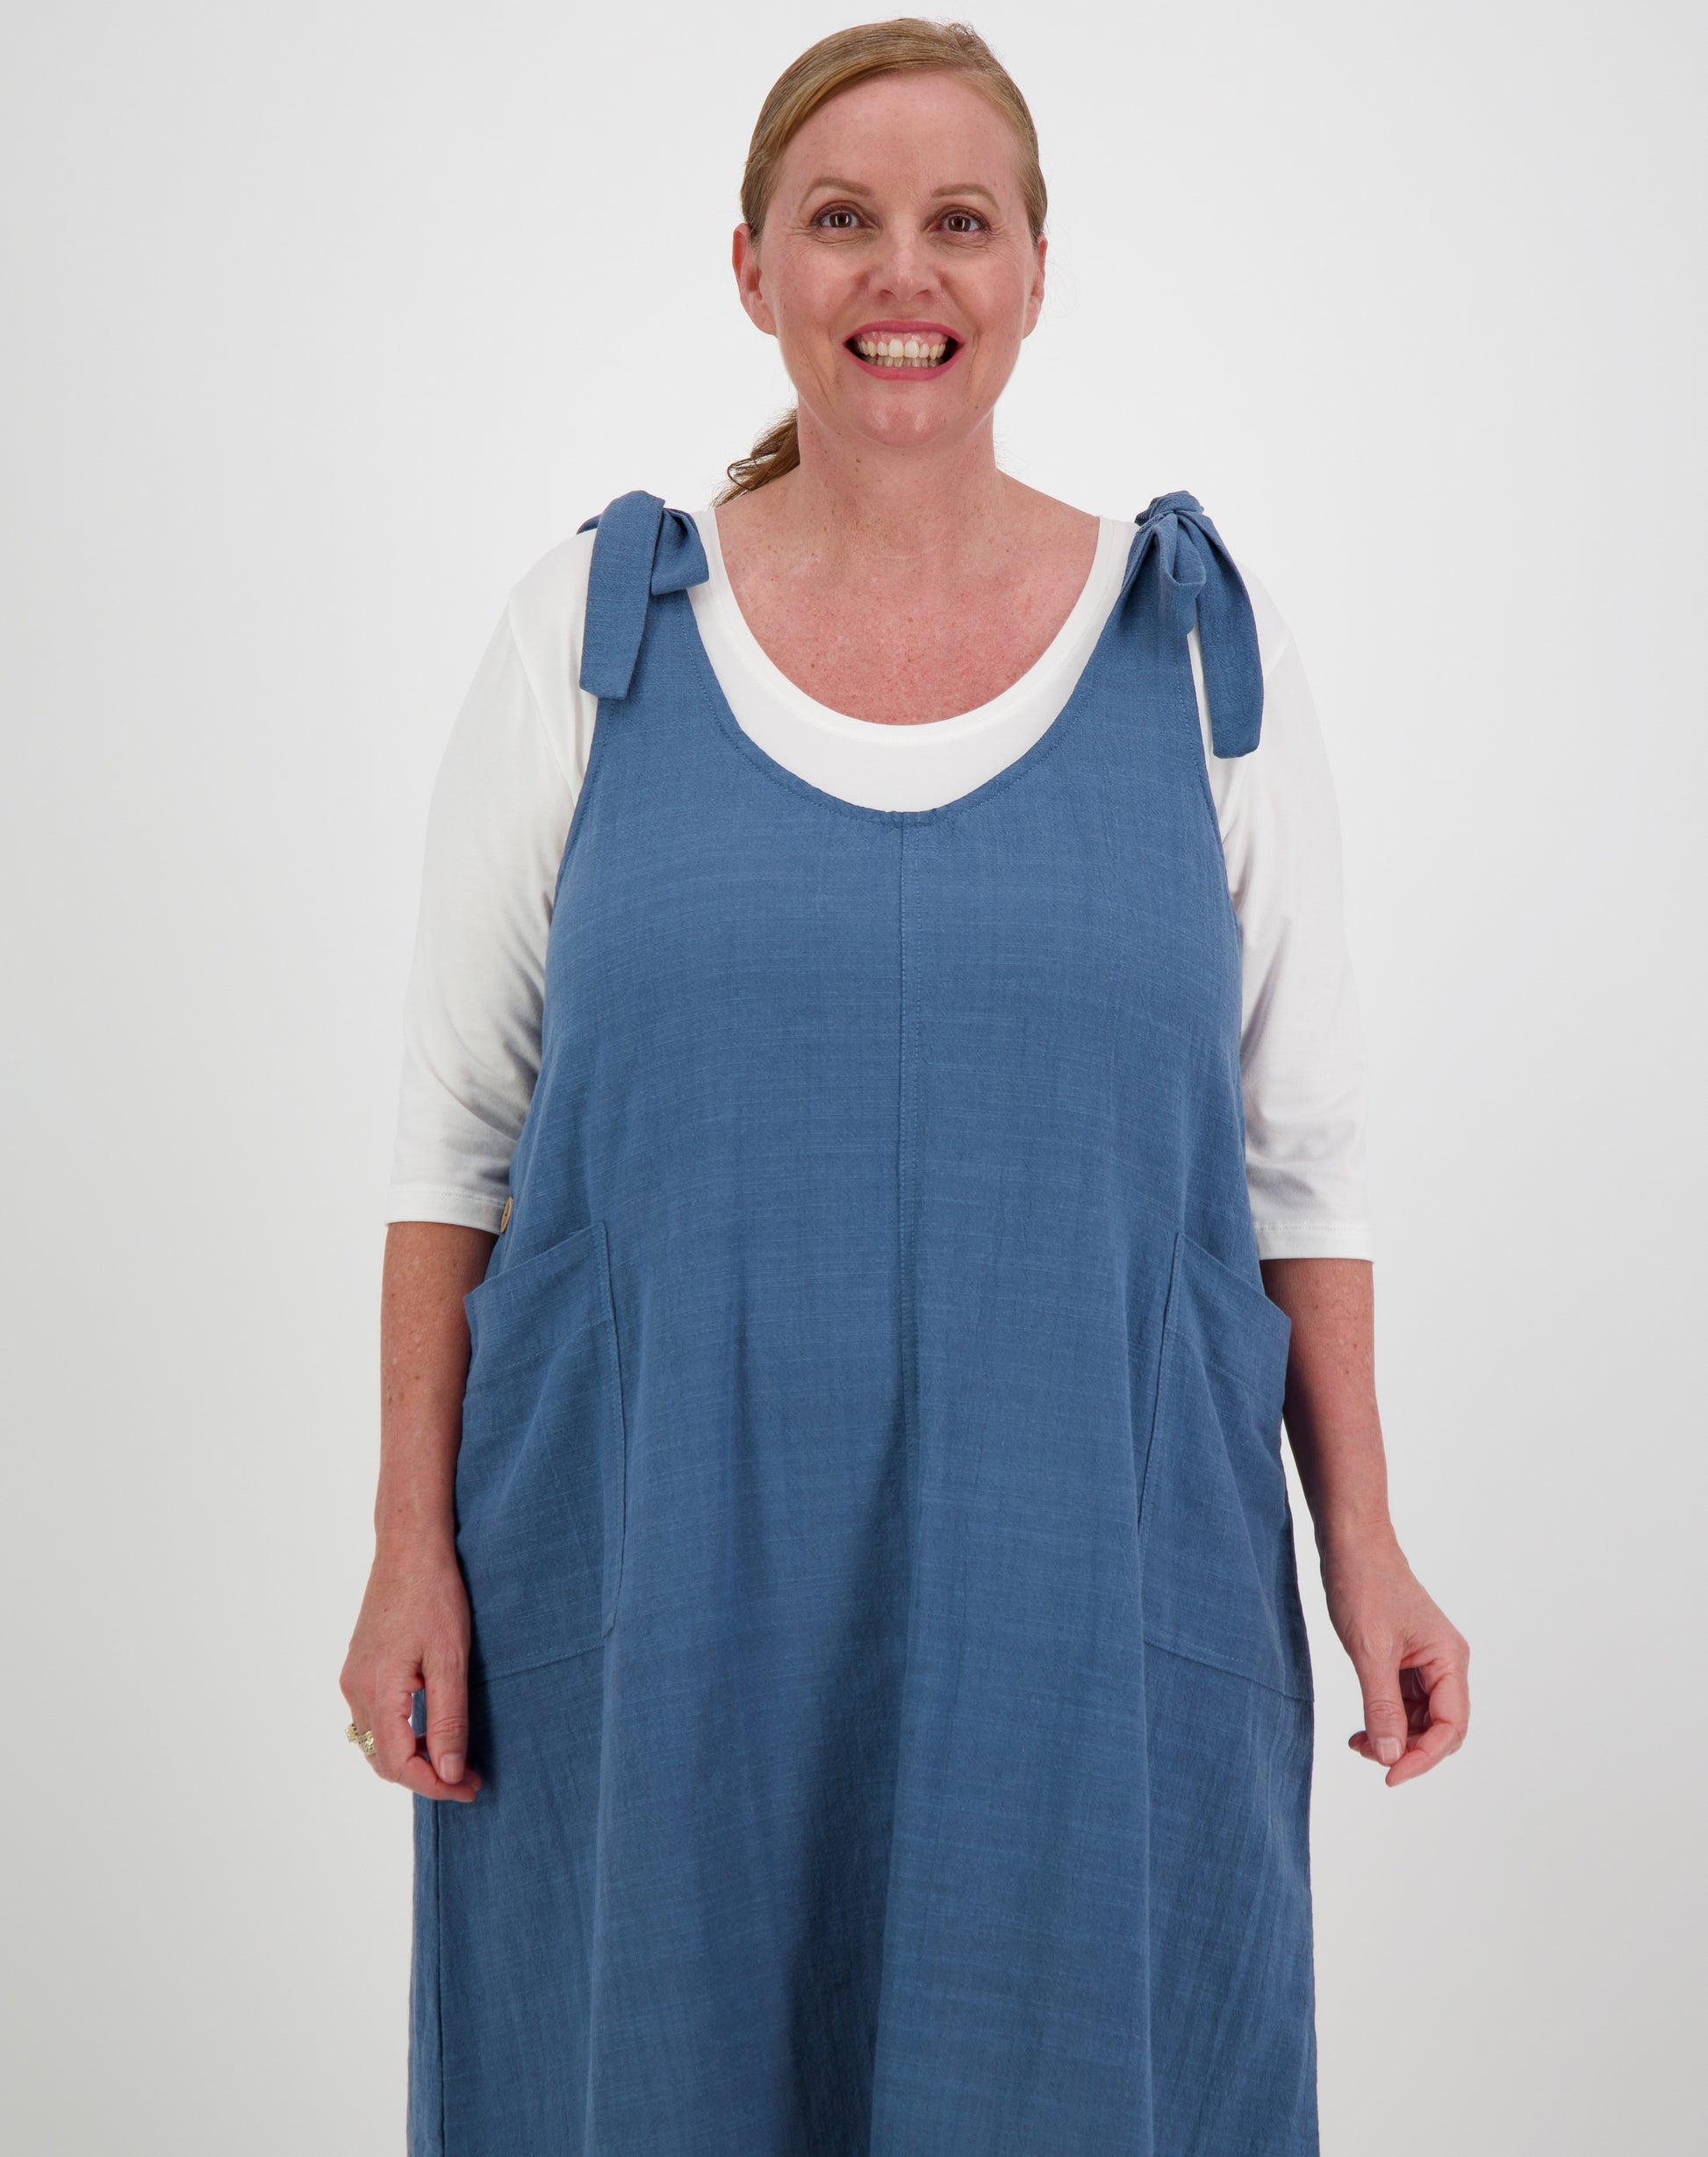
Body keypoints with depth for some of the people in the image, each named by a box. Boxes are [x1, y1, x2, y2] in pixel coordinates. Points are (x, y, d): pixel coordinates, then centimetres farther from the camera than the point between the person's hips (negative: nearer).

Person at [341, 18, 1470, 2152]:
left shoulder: (1201, 645, 3)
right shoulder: (593, 632, 2)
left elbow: (1299, 1150, 5)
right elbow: (456, 1133, 3)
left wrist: (1364, 1549, 1)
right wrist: (413, 1550, -1)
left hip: (1090, 1594, 0)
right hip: (655, 1602, 0)